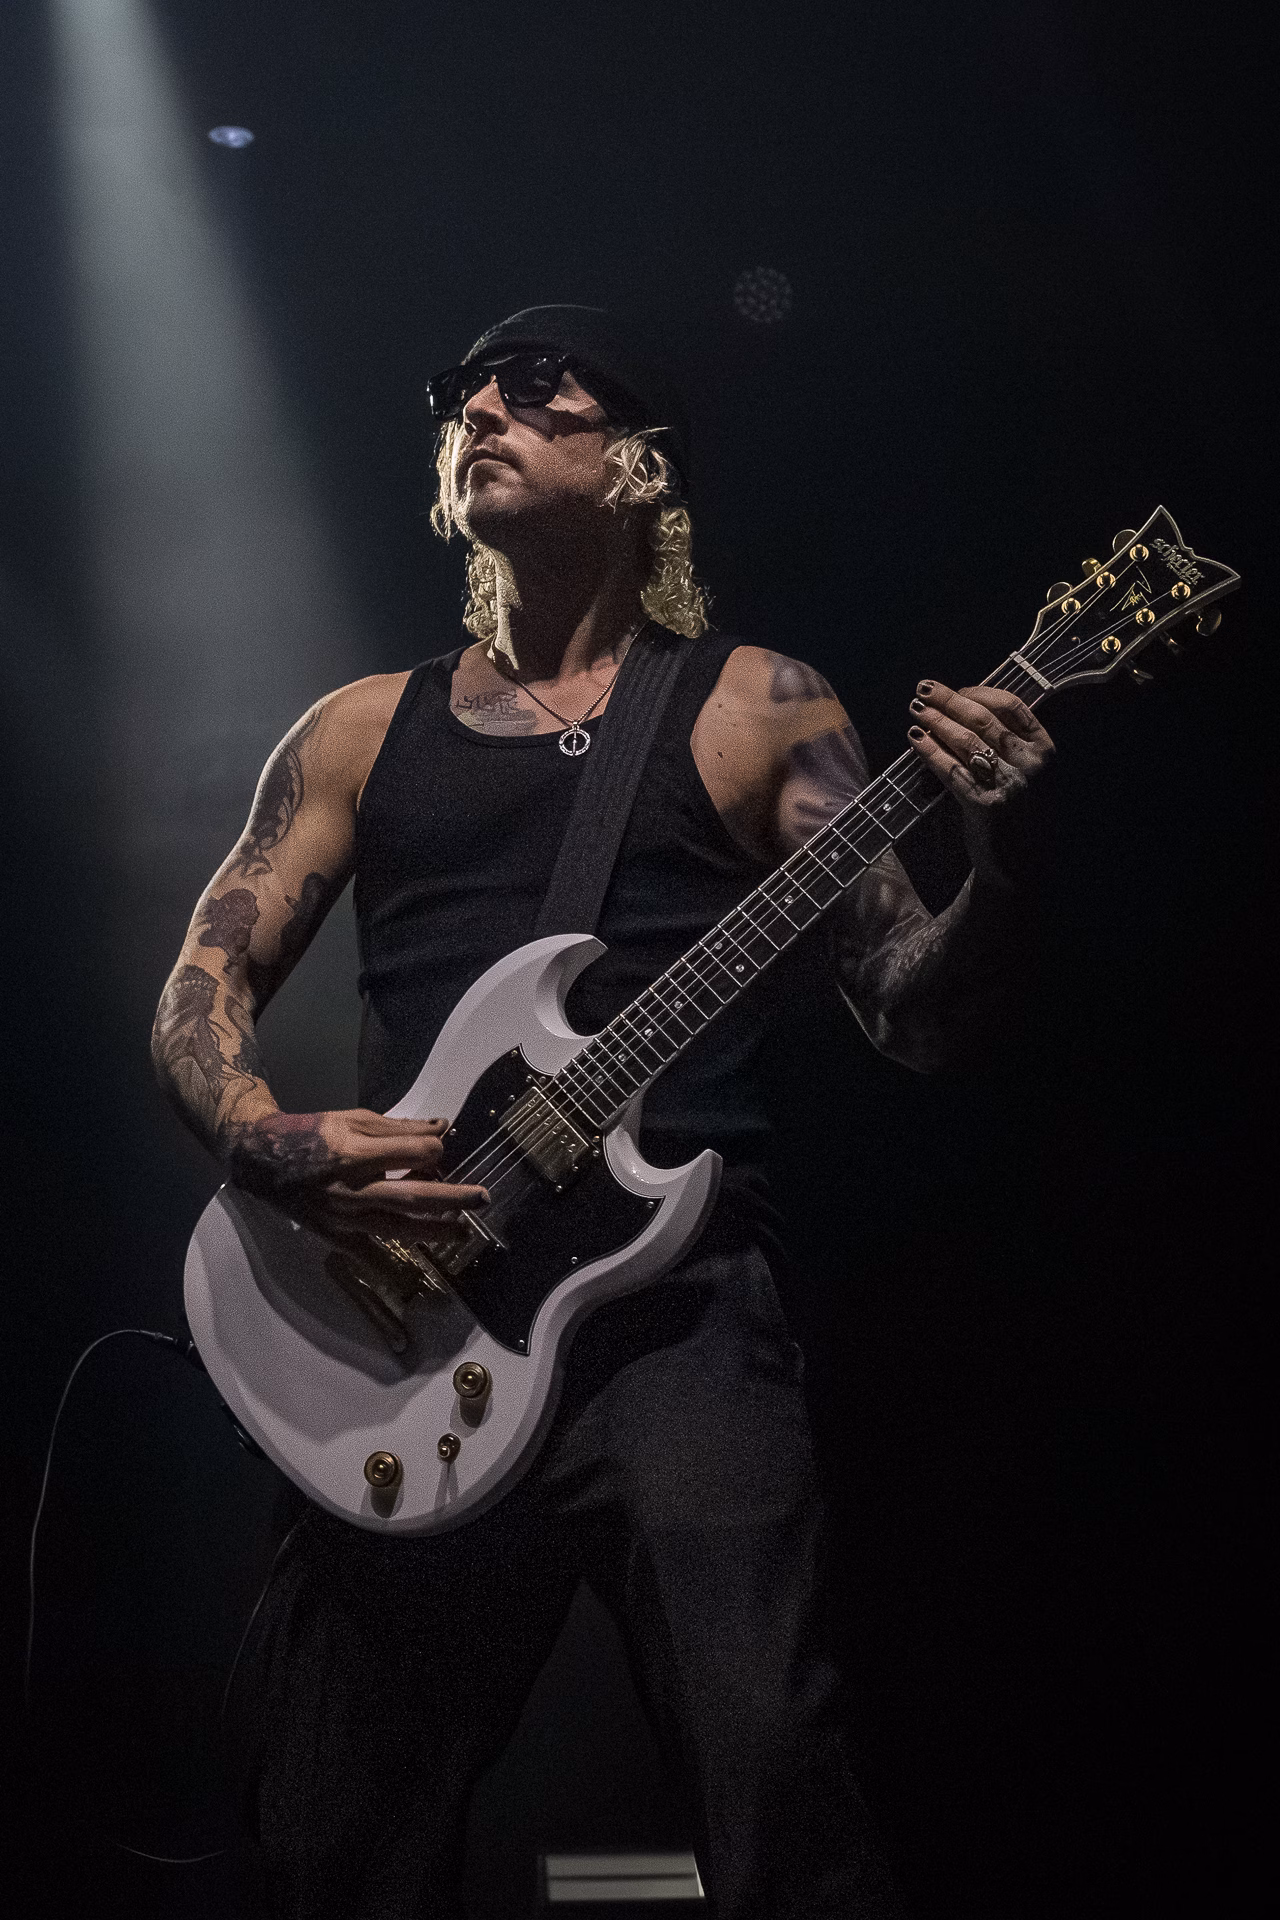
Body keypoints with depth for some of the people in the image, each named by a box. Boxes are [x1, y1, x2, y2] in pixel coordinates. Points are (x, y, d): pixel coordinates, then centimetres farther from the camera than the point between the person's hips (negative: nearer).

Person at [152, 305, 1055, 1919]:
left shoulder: (755, 709, 9)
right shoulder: (360, 730, 17)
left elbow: (917, 1019, 5)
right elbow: (202, 984, 14)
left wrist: (993, 861, -16)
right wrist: (268, 1141, -8)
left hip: (670, 1304, -3)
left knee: (774, 1781, -17)